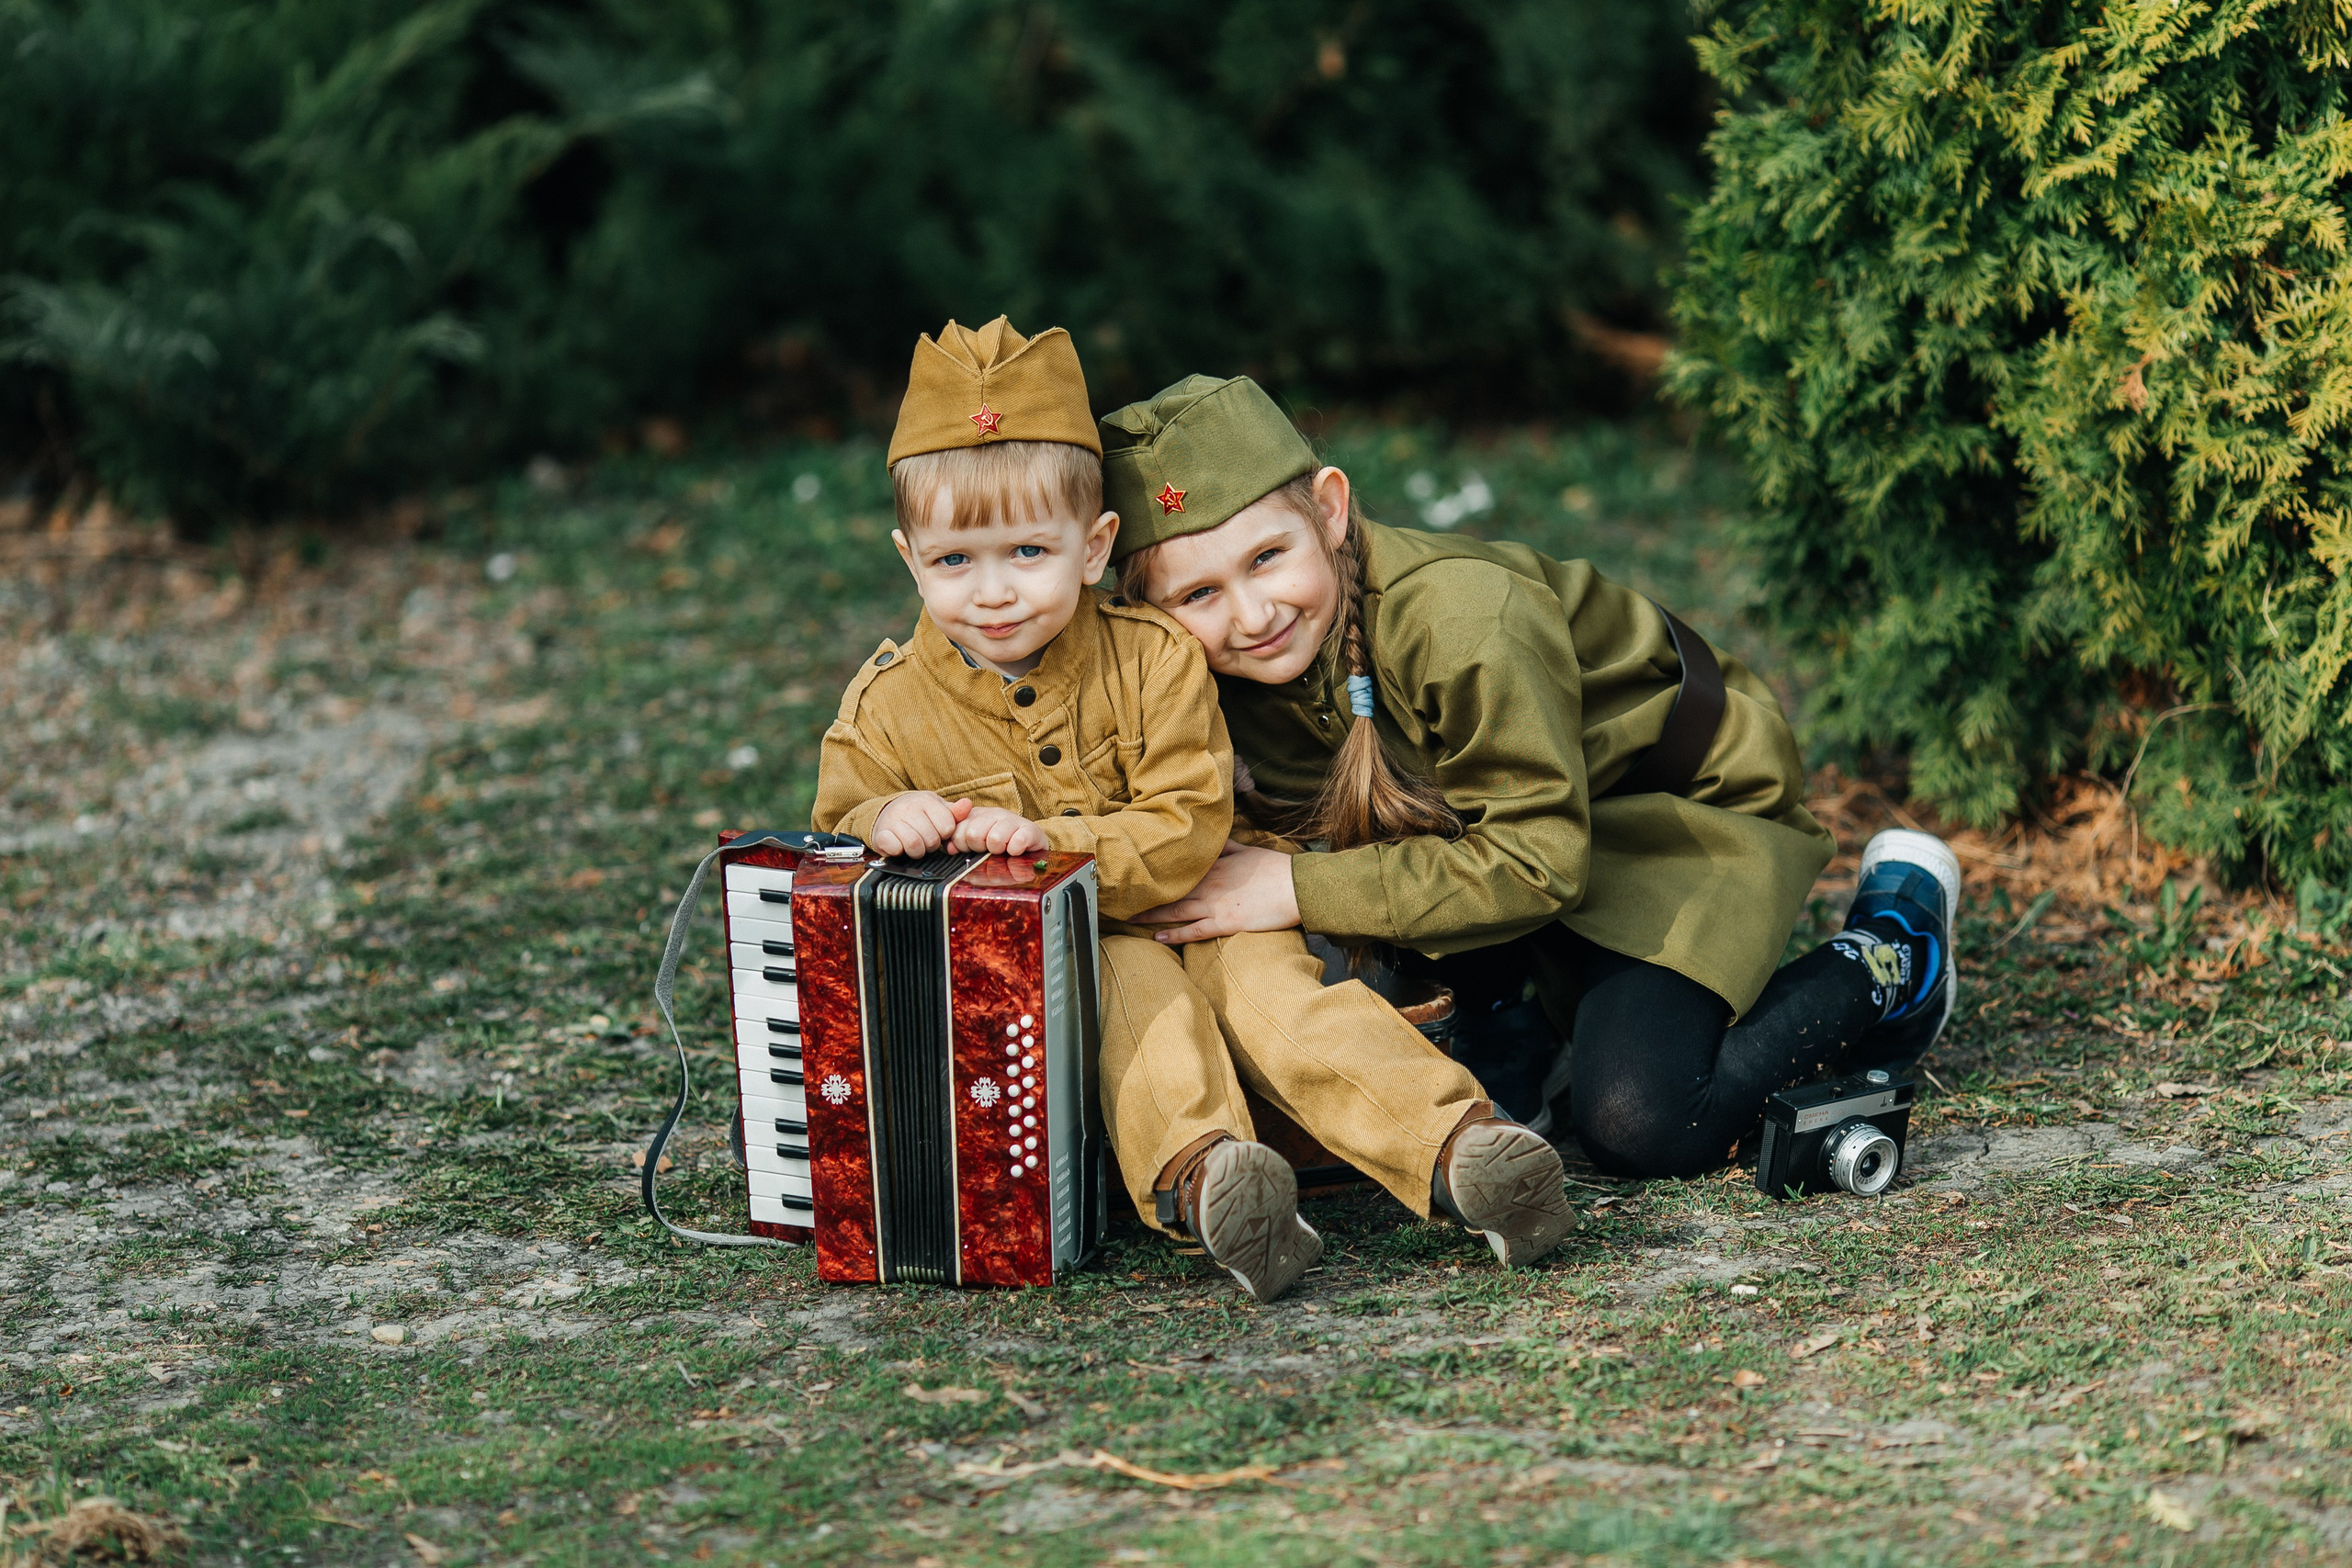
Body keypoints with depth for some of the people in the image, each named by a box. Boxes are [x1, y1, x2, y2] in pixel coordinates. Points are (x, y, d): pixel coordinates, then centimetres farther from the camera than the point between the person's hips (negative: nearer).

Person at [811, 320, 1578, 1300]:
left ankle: (1454, 1144, -45)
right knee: (1134, 983, -32)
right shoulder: (886, 711, -4)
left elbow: (1187, 829, -12)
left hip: (1184, 919, 1)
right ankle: (1191, 1172, -58)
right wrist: (884, 826, -25)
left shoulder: (1153, 662, -6)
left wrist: (1050, 843, -28)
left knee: (1264, 976, -28)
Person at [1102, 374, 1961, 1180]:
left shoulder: (1462, 618, -36)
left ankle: (1885, 957, 3)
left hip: (1691, 801, -6)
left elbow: (1536, 863, -32)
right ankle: (1504, 1017, 6)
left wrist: (1298, 892, -34)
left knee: (1637, 1126, -21)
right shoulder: (1222, 674, -16)